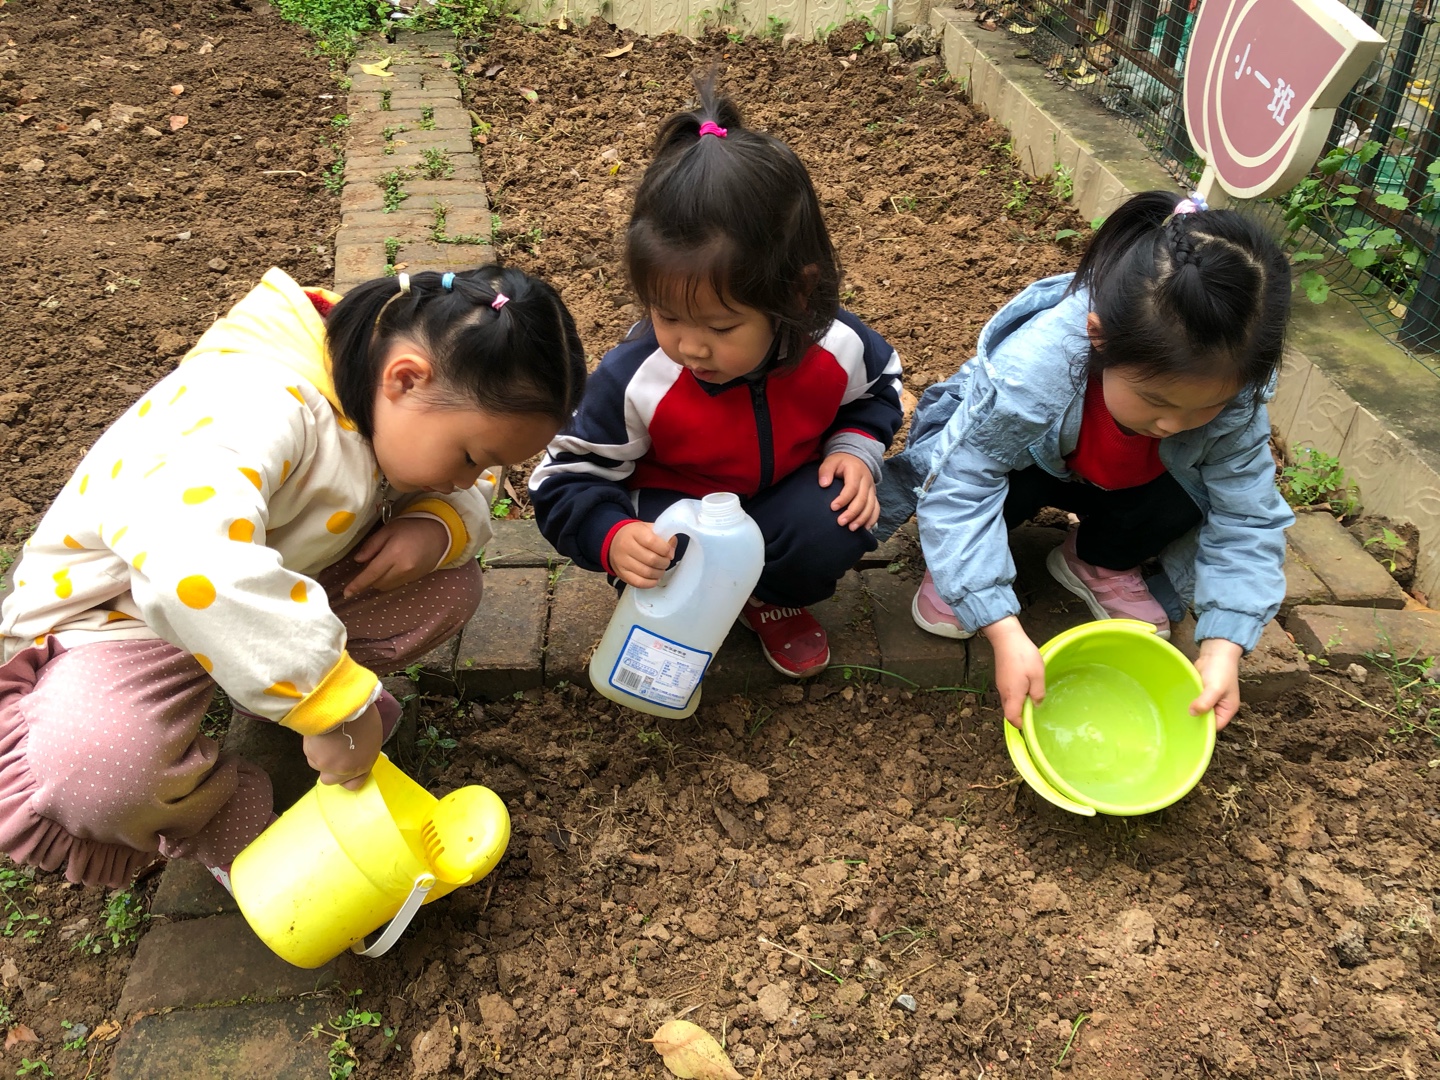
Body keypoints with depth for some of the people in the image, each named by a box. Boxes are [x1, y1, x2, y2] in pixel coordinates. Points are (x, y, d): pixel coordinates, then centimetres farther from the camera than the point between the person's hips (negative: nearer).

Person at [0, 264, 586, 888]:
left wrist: (438, 524, -21)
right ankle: (220, 811, -4)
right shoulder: (256, 405, -38)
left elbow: (470, 488, 4)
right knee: (83, 773, -36)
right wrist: (336, 706, -48)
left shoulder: (393, 404, -12)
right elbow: (189, 567, -55)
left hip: (272, 595, 6)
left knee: (449, 585, -13)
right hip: (119, 615, -6)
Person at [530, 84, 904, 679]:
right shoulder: (632, 380, -29)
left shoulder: (836, 346, -22)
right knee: (672, 560, -34)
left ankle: (772, 598, 6)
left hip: (782, 501, 2)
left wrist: (855, 449, -16)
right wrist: (612, 537, -40)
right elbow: (566, 481, -19)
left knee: (838, 525, -28)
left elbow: (876, 390, 4)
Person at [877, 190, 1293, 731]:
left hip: (1123, 481, 4)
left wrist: (1224, 646, -36)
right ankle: (961, 562, -4)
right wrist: (1005, 633, -48)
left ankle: (1097, 563, 4)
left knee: (1186, 498, -27)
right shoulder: (1030, 370, -43)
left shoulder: (1232, 391, -31)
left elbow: (1246, 520, -23)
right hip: (1032, 457, -3)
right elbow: (959, 490, -41)